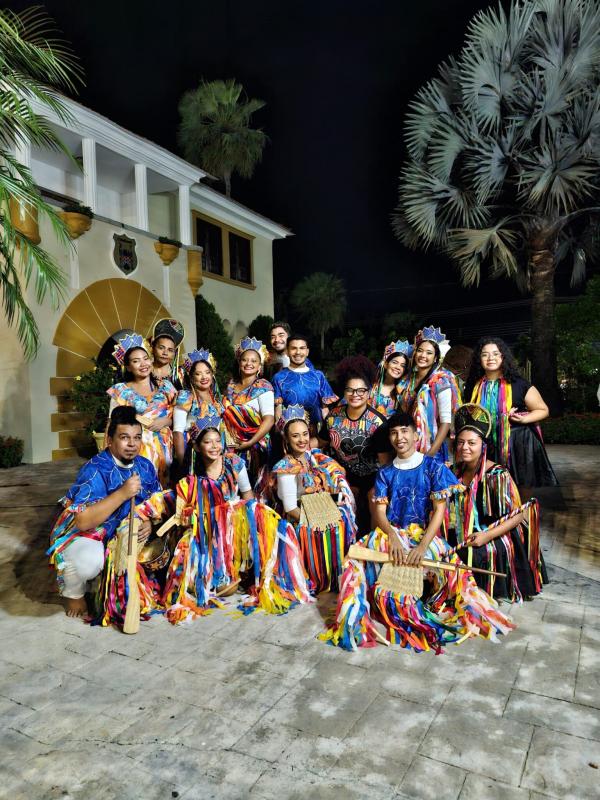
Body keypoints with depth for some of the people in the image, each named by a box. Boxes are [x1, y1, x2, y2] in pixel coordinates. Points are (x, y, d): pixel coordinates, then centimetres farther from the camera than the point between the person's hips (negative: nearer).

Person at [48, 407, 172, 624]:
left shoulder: (145, 466, -3)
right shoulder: (95, 469, -24)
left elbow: (156, 505, 8)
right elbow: (83, 521, -34)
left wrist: (148, 522, -14)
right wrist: (122, 493, -38)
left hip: (123, 535, 7)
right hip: (83, 534, -7)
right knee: (91, 560, -36)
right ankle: (73, 591, 0)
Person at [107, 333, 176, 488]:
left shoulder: (165, 386, 10)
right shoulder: (121, 390, 4)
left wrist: (166, 421, -9)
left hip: (163, 447, 2)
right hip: (136, 447, -2)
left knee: (162, 486, 0)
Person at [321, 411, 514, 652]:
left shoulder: (433, 467, -1)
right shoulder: (385, 473, 8)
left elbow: (439, 510, -8)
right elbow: (380, 512, 1)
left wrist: (422, 546, -22)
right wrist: (393, 536, -22)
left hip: (425, 533, -2)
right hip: (390, 534, 2)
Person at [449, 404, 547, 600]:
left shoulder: (497, 475, -13)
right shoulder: (456, 471, 6)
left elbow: (518, 515, -13)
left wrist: (487, 536, -21)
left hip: (494, 540, -5)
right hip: (460, 538, 5)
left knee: (473, 554, -31)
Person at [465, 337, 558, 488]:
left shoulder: (519, 384, -4)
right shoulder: (474, 387, 5)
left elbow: (543, 410, 3)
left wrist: (523, 419, -15)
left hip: (519, 445, -2)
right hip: (486, 447, 2)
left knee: (523, 490, 1)